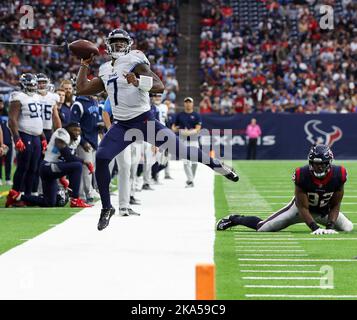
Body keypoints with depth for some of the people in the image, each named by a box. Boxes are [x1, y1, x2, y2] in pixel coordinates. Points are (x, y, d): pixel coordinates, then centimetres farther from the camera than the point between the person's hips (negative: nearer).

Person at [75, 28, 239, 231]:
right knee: (101, 159, -12)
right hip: (121, 126, 5)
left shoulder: (135, 62, -6)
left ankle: (216, 164, 17)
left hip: (144, 121, -5)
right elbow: (82, 89, 20)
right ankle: (107, 208, 0)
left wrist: (138, 82, -34)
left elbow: (160, 86, -17)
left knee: (178, 150, -7)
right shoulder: (106, 72, 14)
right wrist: (85, 65, 17)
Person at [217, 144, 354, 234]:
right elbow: (302, 207, -26)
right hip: (301, 207, -3)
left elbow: (335, 205, -12)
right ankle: (234, 219, 28)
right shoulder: (302, 175, -33)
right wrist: (314, 227, -36)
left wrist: (330, 226, -25)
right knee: (262, 228, -3)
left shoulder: (338, 175, -26)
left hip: (324, 211, 3)